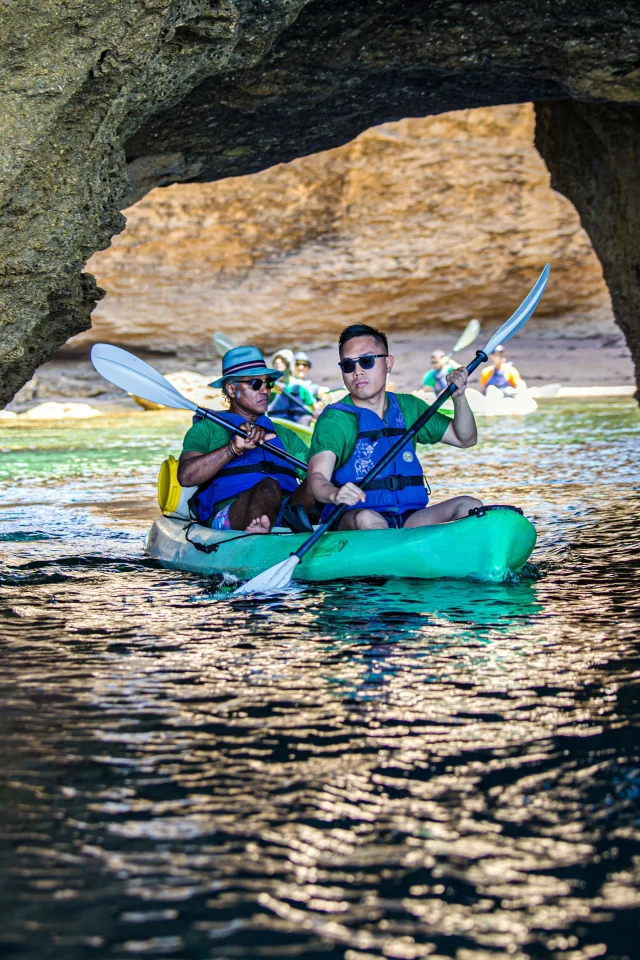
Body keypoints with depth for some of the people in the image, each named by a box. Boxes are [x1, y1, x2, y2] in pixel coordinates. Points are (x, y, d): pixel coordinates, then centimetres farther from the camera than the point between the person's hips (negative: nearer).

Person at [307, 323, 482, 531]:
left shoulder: (408, 407, 16)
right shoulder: (335, 419, -2)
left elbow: (465, 439, 20)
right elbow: (317, 476, -18)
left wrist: (458, 397, 2)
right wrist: (334, 494, -42)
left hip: (409, 519, 5)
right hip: (348, 520, -5)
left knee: (469, 506, -18)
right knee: (367, 519, -39)